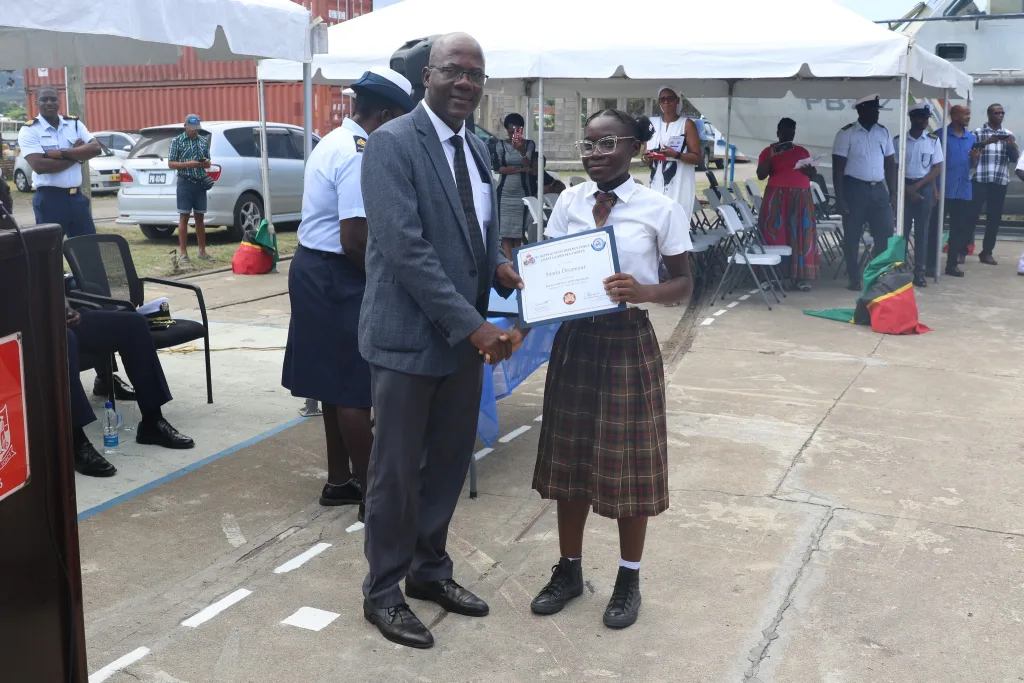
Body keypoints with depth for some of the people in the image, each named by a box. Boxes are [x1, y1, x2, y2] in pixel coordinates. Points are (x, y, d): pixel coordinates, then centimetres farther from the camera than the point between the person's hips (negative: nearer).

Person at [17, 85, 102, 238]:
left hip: (76, 196, 4)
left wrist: (62, 153, -15)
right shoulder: (29, 131, -4)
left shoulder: (74, 124, 10)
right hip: (49, 199, -4)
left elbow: (96, 148, -5)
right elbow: (39, 166, -18)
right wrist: (77, 155, -9)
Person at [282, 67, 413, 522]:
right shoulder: (360, 155, -20)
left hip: (313, 269, 10)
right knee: (354, 389, -2)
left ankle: (339, 480, 27)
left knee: (336, 383, 17)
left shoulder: (333, 142, 13)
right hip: (336, 278, -10)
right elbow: (354, 241, -25)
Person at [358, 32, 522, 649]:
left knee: (451, 461, 16)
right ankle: (383, 592, 22)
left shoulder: (477, 149, 12)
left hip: (465, 335, 8)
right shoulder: (393, 143, -14)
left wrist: (500, 267, -3)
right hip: (409, 335, -7)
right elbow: (405, 247, -22)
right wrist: (473, 325, -23)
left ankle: (430, 570, 35)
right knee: (398, 472, 5)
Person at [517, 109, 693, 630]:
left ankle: (628, 580, 24)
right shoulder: (568, 202, 2)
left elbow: (684, 283, -3)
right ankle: (568, 570, 29)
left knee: (627, 462, 6)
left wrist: (645, 291, -23)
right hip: (574, 340, 4)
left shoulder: (661, 210, -8)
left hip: (629, 344, -3)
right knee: (569, 458, 11)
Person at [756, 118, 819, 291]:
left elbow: (813, 174, 19)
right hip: (776, 197, -3)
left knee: (801, 235, -2)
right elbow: (760, 175, -3)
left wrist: (809, 170, -3)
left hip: (801, 197, 3)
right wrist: (771, 156, -14)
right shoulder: (768, 151, 5)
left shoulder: (802, 151, 15)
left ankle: (799, 276, -1)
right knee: (775, 235, -6)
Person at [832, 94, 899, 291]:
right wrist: (839, 198, -13)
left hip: (878, 189, 4)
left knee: (885, 234, 1)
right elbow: (838, 168, -7)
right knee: (852, 237, 2)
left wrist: (893, 194, 7)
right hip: (854, 188, -4)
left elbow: (890, 165, 12)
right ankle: (855, 279, 11)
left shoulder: (883, 132, 9)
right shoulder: (846, 133, -5)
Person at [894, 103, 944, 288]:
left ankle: (920, 272, 5)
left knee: (922, 230, 2)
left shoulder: (933, 140, 3)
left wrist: (918, 185, -10)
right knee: (902, 229, 0)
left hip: (925, 188, 1)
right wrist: (907, 188, -8)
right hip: (904, 187, -1)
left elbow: (937, 169, 0)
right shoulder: (898, 140, 1)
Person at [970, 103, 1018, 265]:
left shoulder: (1008, 135, 13)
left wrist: (1013, 145, -8)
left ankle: (986, 252, 8)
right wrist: (986, 142, -20)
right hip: (980, 180, -3)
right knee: (972, 214, -6)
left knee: (994, 218, 3)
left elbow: (1015, 159, 11)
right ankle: (963, 249, 1)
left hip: (1000, 181, 3)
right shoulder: (978, 133, 3)